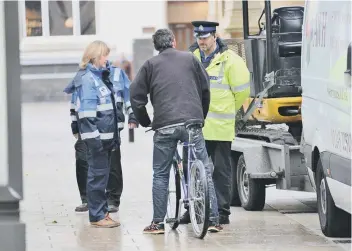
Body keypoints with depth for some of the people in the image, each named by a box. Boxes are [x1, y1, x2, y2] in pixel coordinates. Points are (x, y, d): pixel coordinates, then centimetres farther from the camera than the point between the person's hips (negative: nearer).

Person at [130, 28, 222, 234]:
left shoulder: (151, 65, 10)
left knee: (160, 175, 10)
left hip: (164, 126, 0)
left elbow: (136, 96, 6)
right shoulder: (190, 59, 12)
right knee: (204, 171, 6)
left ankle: (158, 223, 8)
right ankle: (213, 220, 3)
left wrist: (145, 122, 19)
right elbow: (206, 88, 14)